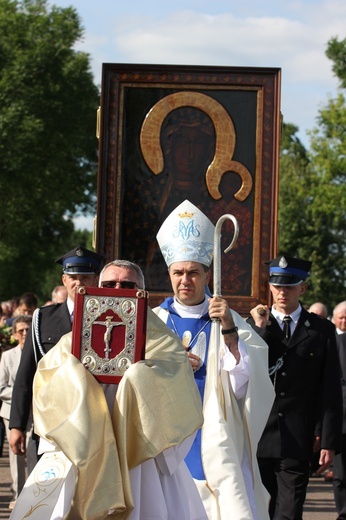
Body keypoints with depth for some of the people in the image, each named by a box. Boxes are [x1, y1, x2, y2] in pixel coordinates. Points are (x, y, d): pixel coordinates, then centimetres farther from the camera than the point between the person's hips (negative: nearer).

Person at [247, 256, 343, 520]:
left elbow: (331, 390, 4)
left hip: (297, 439, -1)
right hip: (257, 437, 1)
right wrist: (260, 329, -11)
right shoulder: (253, 324, 8)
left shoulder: (322, 330, 6)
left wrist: (329, 441, -1)